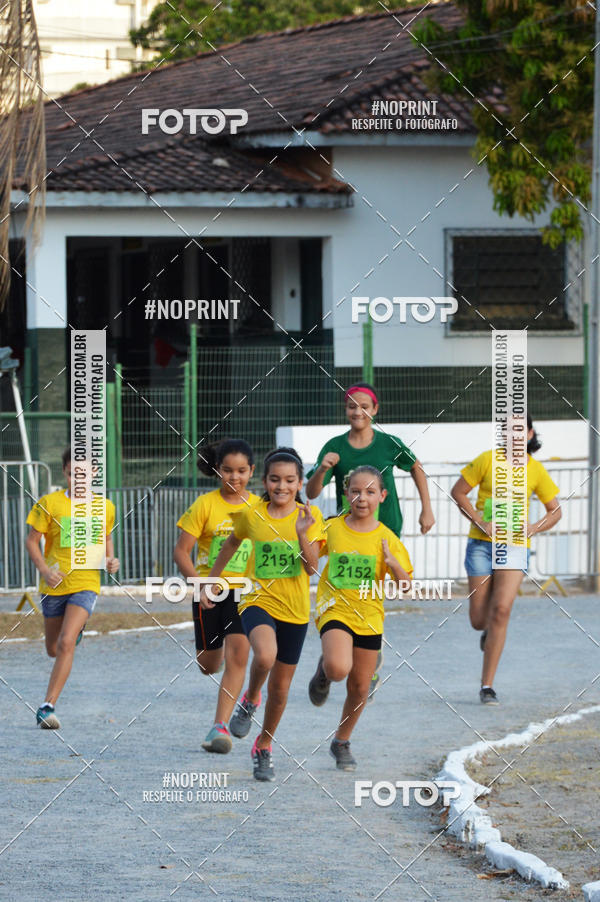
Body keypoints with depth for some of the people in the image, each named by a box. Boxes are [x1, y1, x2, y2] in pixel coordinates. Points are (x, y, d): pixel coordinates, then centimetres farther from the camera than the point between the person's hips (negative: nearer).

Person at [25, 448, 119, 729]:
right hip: (55, 585, 1)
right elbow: (32, 540, -1)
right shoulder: (50, 503, -4)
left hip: (86, 583, -1)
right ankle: (76, 631, 55)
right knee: (53, 649, 15)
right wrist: (44, 570, -16)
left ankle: (47, 707, -18)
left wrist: (111, 560, 0)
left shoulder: (105, 507, 3)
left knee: (66, 644, -20)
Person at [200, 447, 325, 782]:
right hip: (259, 601, -1)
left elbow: (312, 567, -14)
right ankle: (250, 700, -2)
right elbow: (231, 545, 18)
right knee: (265, 656, -33)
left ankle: (264, 747, 34)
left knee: (280, 687, 11)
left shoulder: (310, 516, -5)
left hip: (295, 609, 1)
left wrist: (302, 533, -29)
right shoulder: (252, 516, -3)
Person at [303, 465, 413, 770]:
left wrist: (393, 563, -24)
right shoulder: (331, 529, -2)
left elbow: (405, 585, -3)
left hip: (368, 618, 2)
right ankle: (323, 672, 8)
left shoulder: (386, 539, -2)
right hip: (334, 610, -2)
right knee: (339, 669, -30)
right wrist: (301, 533, -11)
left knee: (359, 688, 10)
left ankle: (342, 742, 32)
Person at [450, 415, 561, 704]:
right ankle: (490, 632, 42)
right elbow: (458, 491, 2)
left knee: (501, 609, -19)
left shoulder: (536, 470, 1)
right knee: (479, 620, 0)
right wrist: (480, 522, -10)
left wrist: (534, 528, -8)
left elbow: (555, 511, 11)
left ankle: (487, 686, -12)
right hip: (481, 545, 0)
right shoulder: (487, 460, -3)